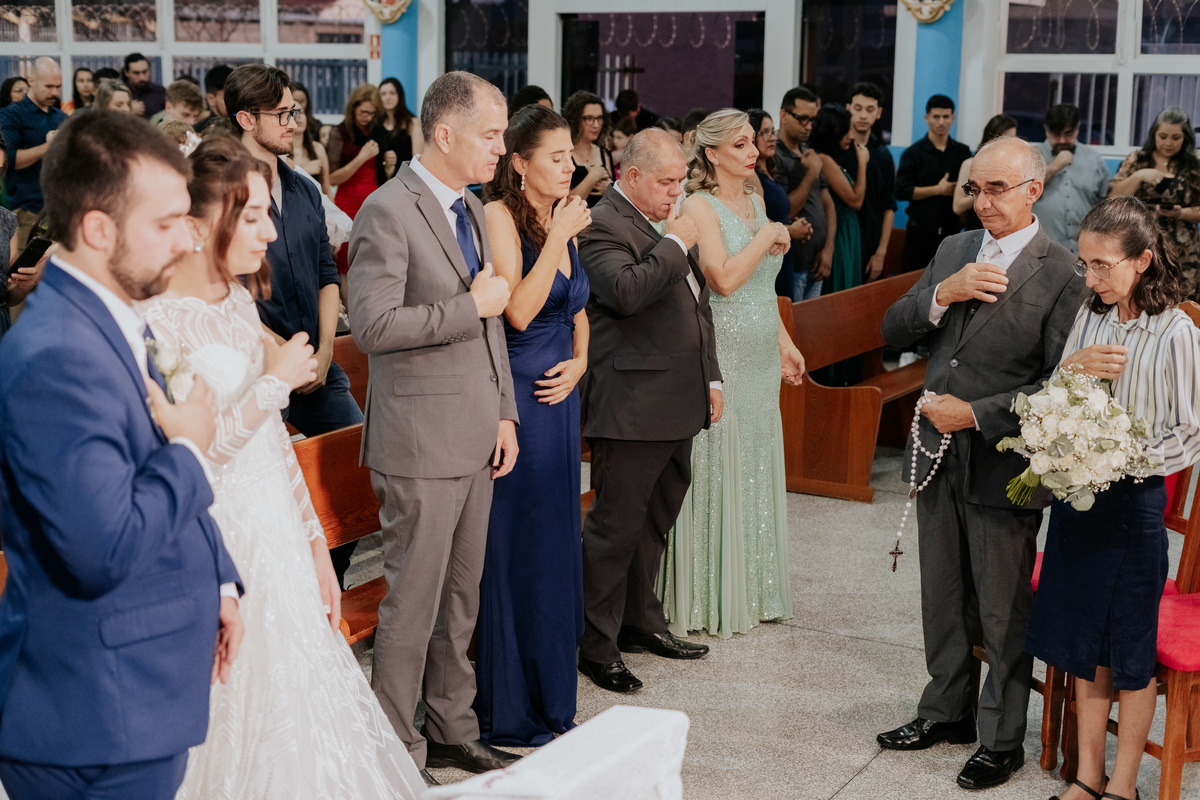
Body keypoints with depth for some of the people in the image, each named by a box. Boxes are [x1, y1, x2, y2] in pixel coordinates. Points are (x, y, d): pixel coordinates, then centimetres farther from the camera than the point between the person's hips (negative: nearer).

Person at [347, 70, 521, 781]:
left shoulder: (472, 209, 14)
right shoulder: (389, 212, -14)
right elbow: (374, 325, -22)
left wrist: (505, 411, 14)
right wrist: (470, 305, -17)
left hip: (476, 435, 8)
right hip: (421, 441, -8)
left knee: (462, 596, 16)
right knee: (414, 600, 0)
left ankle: (452, 729, 29)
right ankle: (399, 750, 13)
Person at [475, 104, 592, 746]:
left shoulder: (561, 218, 12)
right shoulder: (500, 217, -12)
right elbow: (519, 310, -22)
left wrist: (579, 361, 4)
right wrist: (559, 236, -20)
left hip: (559, 397, 8)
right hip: (516, 398, -8)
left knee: (555, 543, 13)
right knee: (514, 547, -1)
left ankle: (550, 699, 25)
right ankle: (508, 712, 9)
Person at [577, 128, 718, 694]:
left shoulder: (666, 223, 17)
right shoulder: (604, 226, -12)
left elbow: (695, 304, 24)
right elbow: (627, 291, -30)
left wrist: (710, 377, 21)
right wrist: (676, 244, -19)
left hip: (677, 404, 9)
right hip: (631, 408, -9)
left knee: (655, 520, 19)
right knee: (617, 526, -3)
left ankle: (641, 622, 33)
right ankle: (595, 646, 6)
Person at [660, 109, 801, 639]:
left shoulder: (754, 201, 14)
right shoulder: (699, 206, -11)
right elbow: (724, 278, -23)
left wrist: (784, 342, 17)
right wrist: (769, 236, -13)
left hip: (760, 356, 8)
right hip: (720, 352, -8)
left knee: (756, 466, 12)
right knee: (718, 470, -3)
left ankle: (752, 590, 23)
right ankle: (711, 600, 7)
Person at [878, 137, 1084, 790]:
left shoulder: (1059, 275, -13)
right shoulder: (954, 251, 8)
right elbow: (894, 331, 5)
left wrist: (976, 414, -18)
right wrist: (943, 293, -13)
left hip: (1003, 463, -6)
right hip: (939, 457, 6)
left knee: (1004, 609, 5)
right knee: (942, 597, 18)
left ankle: (1002, 741, 19)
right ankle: (947, 712, 35)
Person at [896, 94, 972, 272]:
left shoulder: (962, 152, 9)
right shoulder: (913, 154, -1)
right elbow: (901, 191, -10)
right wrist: (938, 189, -11)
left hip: (951, 230, 3)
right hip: (920, 232, -3)